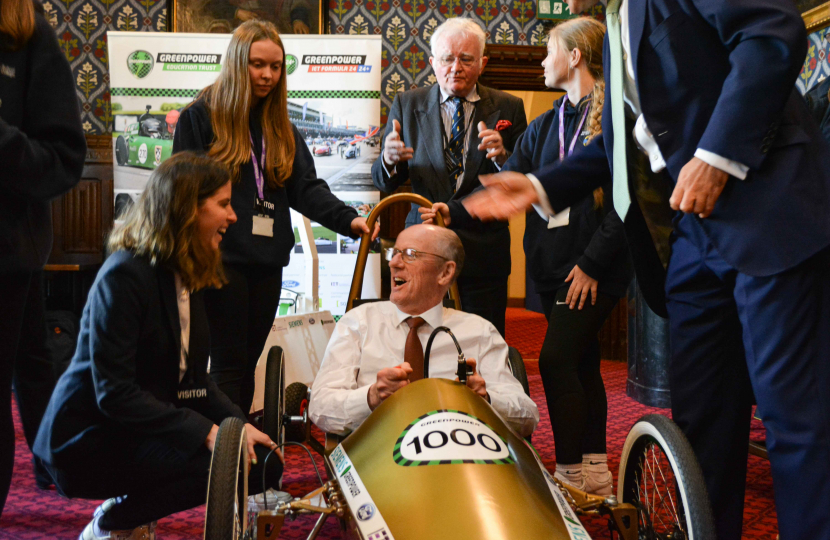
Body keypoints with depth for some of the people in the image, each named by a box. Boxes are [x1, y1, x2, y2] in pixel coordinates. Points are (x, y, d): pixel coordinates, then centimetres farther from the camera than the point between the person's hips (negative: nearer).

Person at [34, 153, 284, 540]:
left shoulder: (189, 276, 9)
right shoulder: (125, 275, -19)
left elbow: (191, 378, 9)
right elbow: (114, 393, -24)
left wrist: (237, 422, -8)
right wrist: (205, 432, -28)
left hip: (143, 429, 9)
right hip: (91, 441, -9)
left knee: (264, 461, -6)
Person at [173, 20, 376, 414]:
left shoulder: (279, 126, 15)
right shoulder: (200, 117, -2)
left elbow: (306, 187, 5)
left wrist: (349, 219, -12)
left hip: (266, 261, 5)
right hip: (222, 260, -5)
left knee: (248, 363, 10)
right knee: (228, 363, -3)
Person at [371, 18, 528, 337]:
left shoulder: (507, 108, 4)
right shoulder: (407, 105, 6)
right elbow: (384, 183, 4)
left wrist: (502, 157, -20)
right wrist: (388, 159, -19)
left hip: (484, 253, 0)